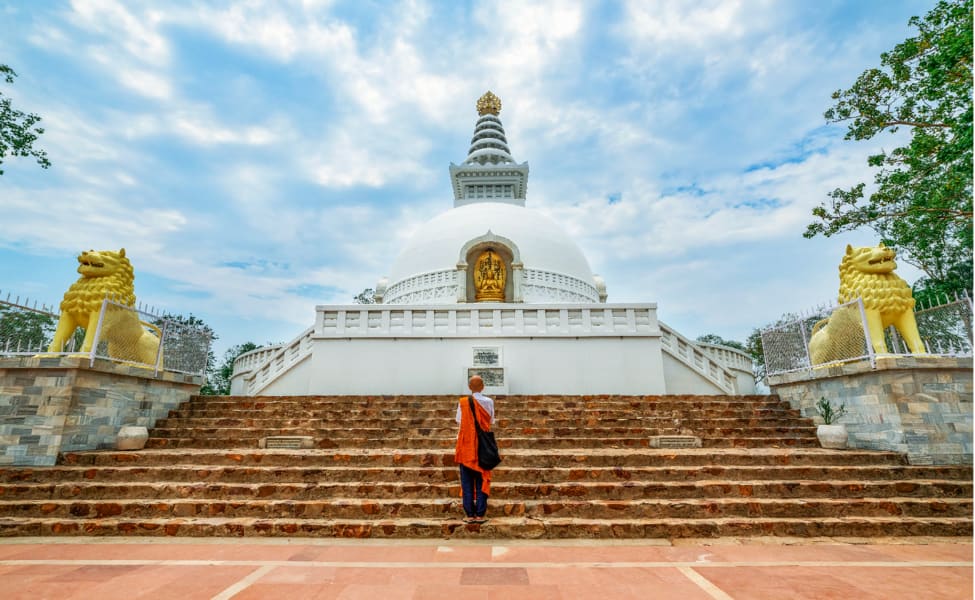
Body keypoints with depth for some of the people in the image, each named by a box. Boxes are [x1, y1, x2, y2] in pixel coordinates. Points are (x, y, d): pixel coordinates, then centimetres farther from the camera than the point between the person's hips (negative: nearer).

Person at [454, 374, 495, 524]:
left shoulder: (463, 402, -5)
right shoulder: (489, 402, -4)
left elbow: (460, 423, 0)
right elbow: (491, 423, 5)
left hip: (466, 447, 0)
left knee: (467, 482, 7)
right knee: (482, 480, 8)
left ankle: (469, 514, 9)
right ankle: (480, 514, 9)